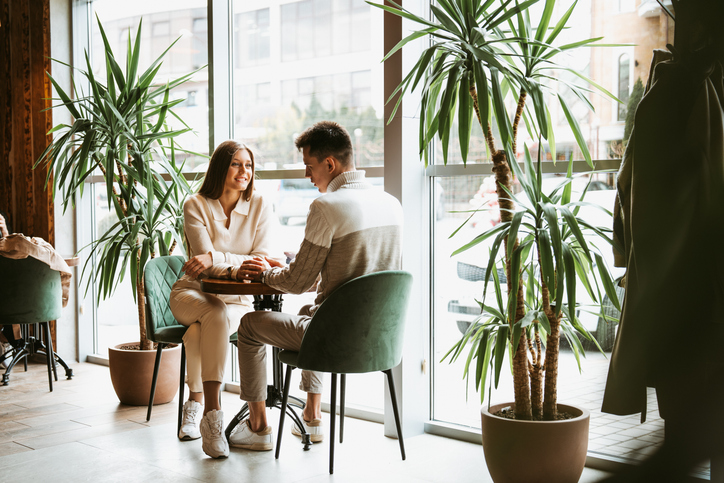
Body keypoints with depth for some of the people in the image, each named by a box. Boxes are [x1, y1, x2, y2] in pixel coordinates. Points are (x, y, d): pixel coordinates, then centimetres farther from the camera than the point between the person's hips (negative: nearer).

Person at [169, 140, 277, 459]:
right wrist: (243, 262, -34)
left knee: (199, 331, -33)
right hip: (192, 293, -1)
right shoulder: (196, 205, -4)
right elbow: (206, 260, -15)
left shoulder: (260, 206, -1)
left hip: (236, 300, 1)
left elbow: (260, 262, -11)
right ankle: (212, 412, -38)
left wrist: (213, 258, -27)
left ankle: (194, 403, -17)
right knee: (216, 314, -36)